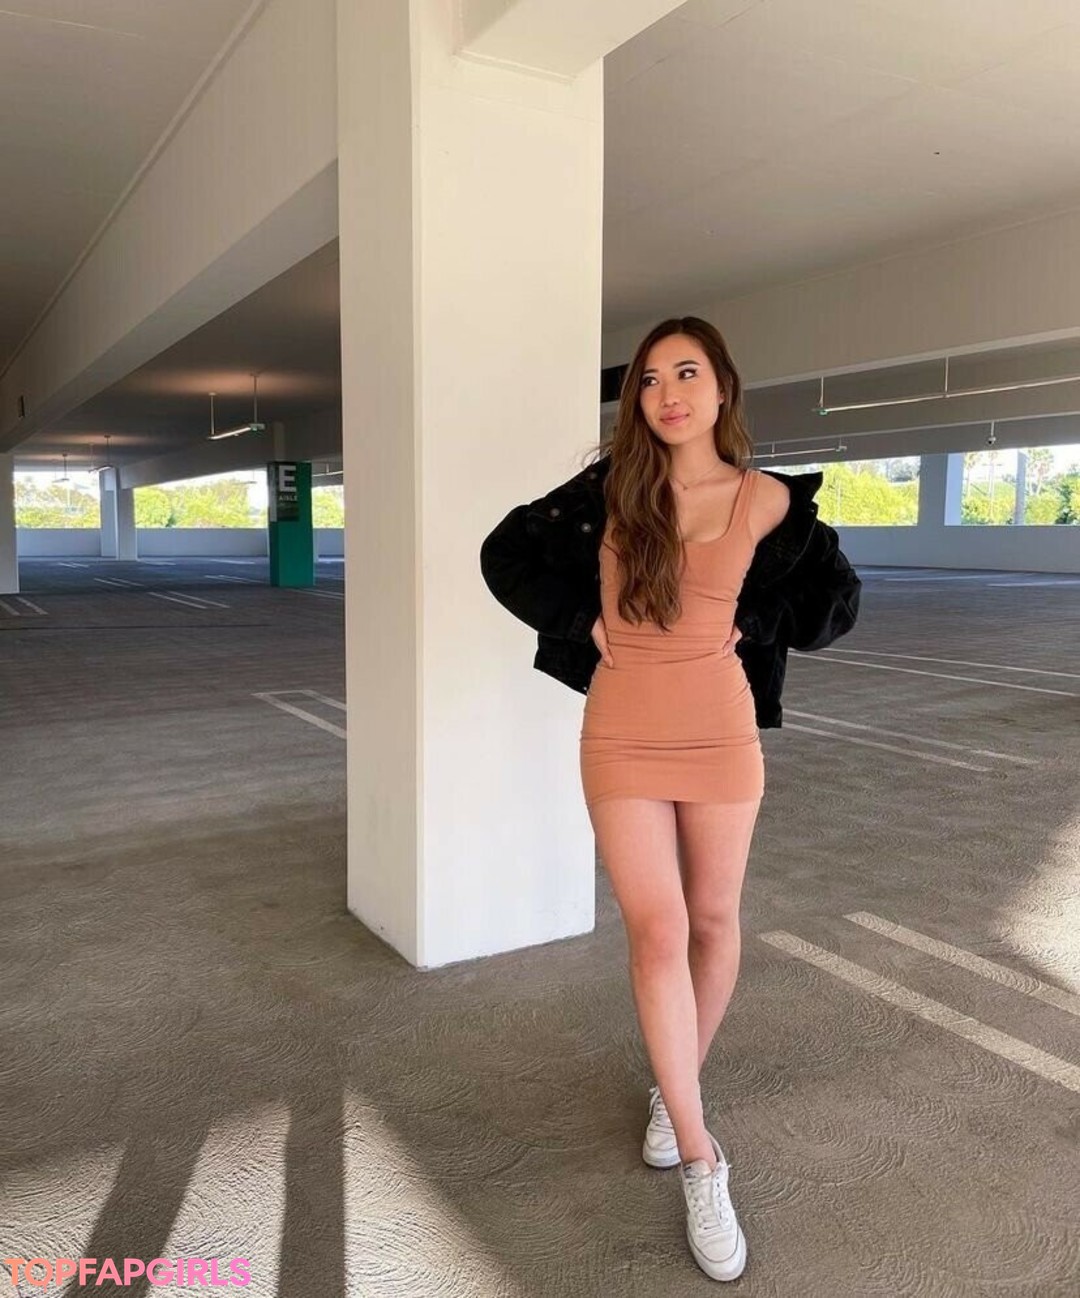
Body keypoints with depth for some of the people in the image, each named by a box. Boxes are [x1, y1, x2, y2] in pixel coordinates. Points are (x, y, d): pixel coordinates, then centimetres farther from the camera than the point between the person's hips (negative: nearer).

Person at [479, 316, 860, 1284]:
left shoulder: (767, 501, -3)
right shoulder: (611, 488, -3)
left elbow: (835, 605, 8)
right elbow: (508, 553, 4)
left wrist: (746, 630, -1)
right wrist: (582, 622, -3)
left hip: (721, 733, 1)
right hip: (623, 738, -1)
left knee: (713, 921, 12)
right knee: (657, 932, -4)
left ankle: (676, 1086, 38)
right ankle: (702, 1163, 9)